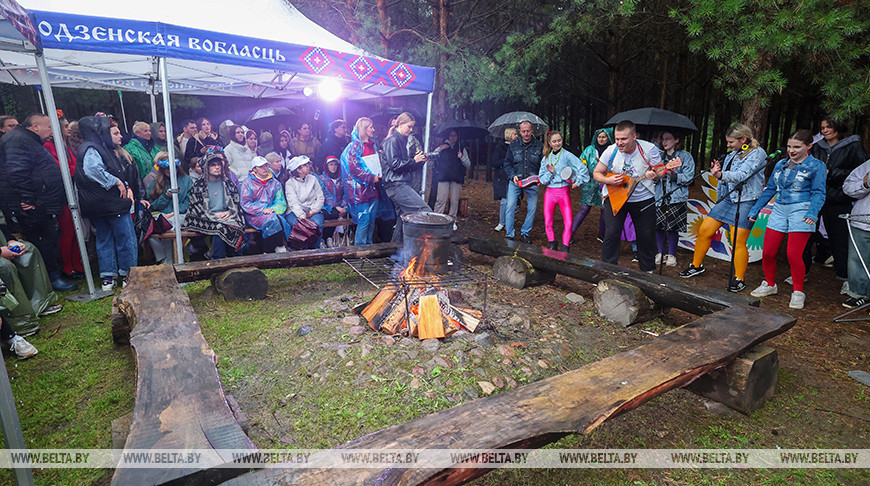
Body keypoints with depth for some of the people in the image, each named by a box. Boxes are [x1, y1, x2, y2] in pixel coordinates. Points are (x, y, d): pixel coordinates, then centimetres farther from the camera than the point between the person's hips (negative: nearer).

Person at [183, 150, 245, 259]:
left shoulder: (229, 184, 20)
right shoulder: (198, 185, 12)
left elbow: (237, 204, 17)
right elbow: (195, 207, 4)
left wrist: (230, 212, -5)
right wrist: (213, 216, -9)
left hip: (226, 217, 2)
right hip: (207, 220, -2)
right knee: (219, 227, -35)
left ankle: (216, 261, -26)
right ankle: (218, 260, -31)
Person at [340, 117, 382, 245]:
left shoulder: (373, 145, 17)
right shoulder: (355, 146, -6)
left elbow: (378, 162, 27)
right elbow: (353, 168, -14)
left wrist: (378, 175, 8)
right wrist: (371, 178, -14)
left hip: (373, 187, 7)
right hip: (361, 188, -7)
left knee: (372, 220, 9)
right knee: (364, 220, -7)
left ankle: (368, 244, 21)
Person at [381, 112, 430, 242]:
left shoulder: (401, 140, 23)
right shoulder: (392, 140, -7)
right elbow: (394, 163, -17)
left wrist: (419, 160, 11)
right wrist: (413, 160, -10)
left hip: (401, 185, 10)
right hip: (396, 184, -10)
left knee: (403, 219, 10)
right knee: (425, 211, -19)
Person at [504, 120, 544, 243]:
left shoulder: (539, 145, 3)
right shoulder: (513, 145, 5)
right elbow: (507, 163, 7)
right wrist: (513, 176, -9)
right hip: (515, 181, 0)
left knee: (532, 208, 2)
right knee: (510, 207, -7)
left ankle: (525, 233, 20)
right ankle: (509, 235, 4)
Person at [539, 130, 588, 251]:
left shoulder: (567, 155, -4)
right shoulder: (546, 158, 8)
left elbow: (583, 169, -9)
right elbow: (542, 179, 6)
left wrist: (577, 182, -7)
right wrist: (550, 173, -9)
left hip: (564, 192, -3)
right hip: (550, 192, 3)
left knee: (568, 222, -8)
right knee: (548, 222, 2)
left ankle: (564, 248, 5)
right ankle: (552, 244, 22)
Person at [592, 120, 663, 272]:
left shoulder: (649, 148, -13)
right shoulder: (611, 151, -12)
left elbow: (661, 172, -4)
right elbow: (597, 173, -2)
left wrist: (653, 174, -27)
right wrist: (608, 180, -23)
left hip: (643, 199, 1)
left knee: (647, 236, 7)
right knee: (611, 234, -9)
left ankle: (648, 270, 27)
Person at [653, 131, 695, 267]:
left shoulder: (685, 156, 3)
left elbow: (688, 177, -6)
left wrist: (671, 174, -16)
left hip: (676, 197, -3)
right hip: (659, 196, 4)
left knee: (673, 227, -2)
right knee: (658, 225, 1)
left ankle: (671, 254, 11)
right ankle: (660, 252, 15)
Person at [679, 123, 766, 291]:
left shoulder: (757, 153, -7)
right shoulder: (733, 154, 14)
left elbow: (742, 175, -22)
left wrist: (721, 175, -38)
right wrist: (719, 169, 0)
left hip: (745, 201, -7)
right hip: (727, 198, 8)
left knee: (738, 242, -7)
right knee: (704, 231, 5)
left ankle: (739, 279, 7)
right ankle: (696, 266, 22)